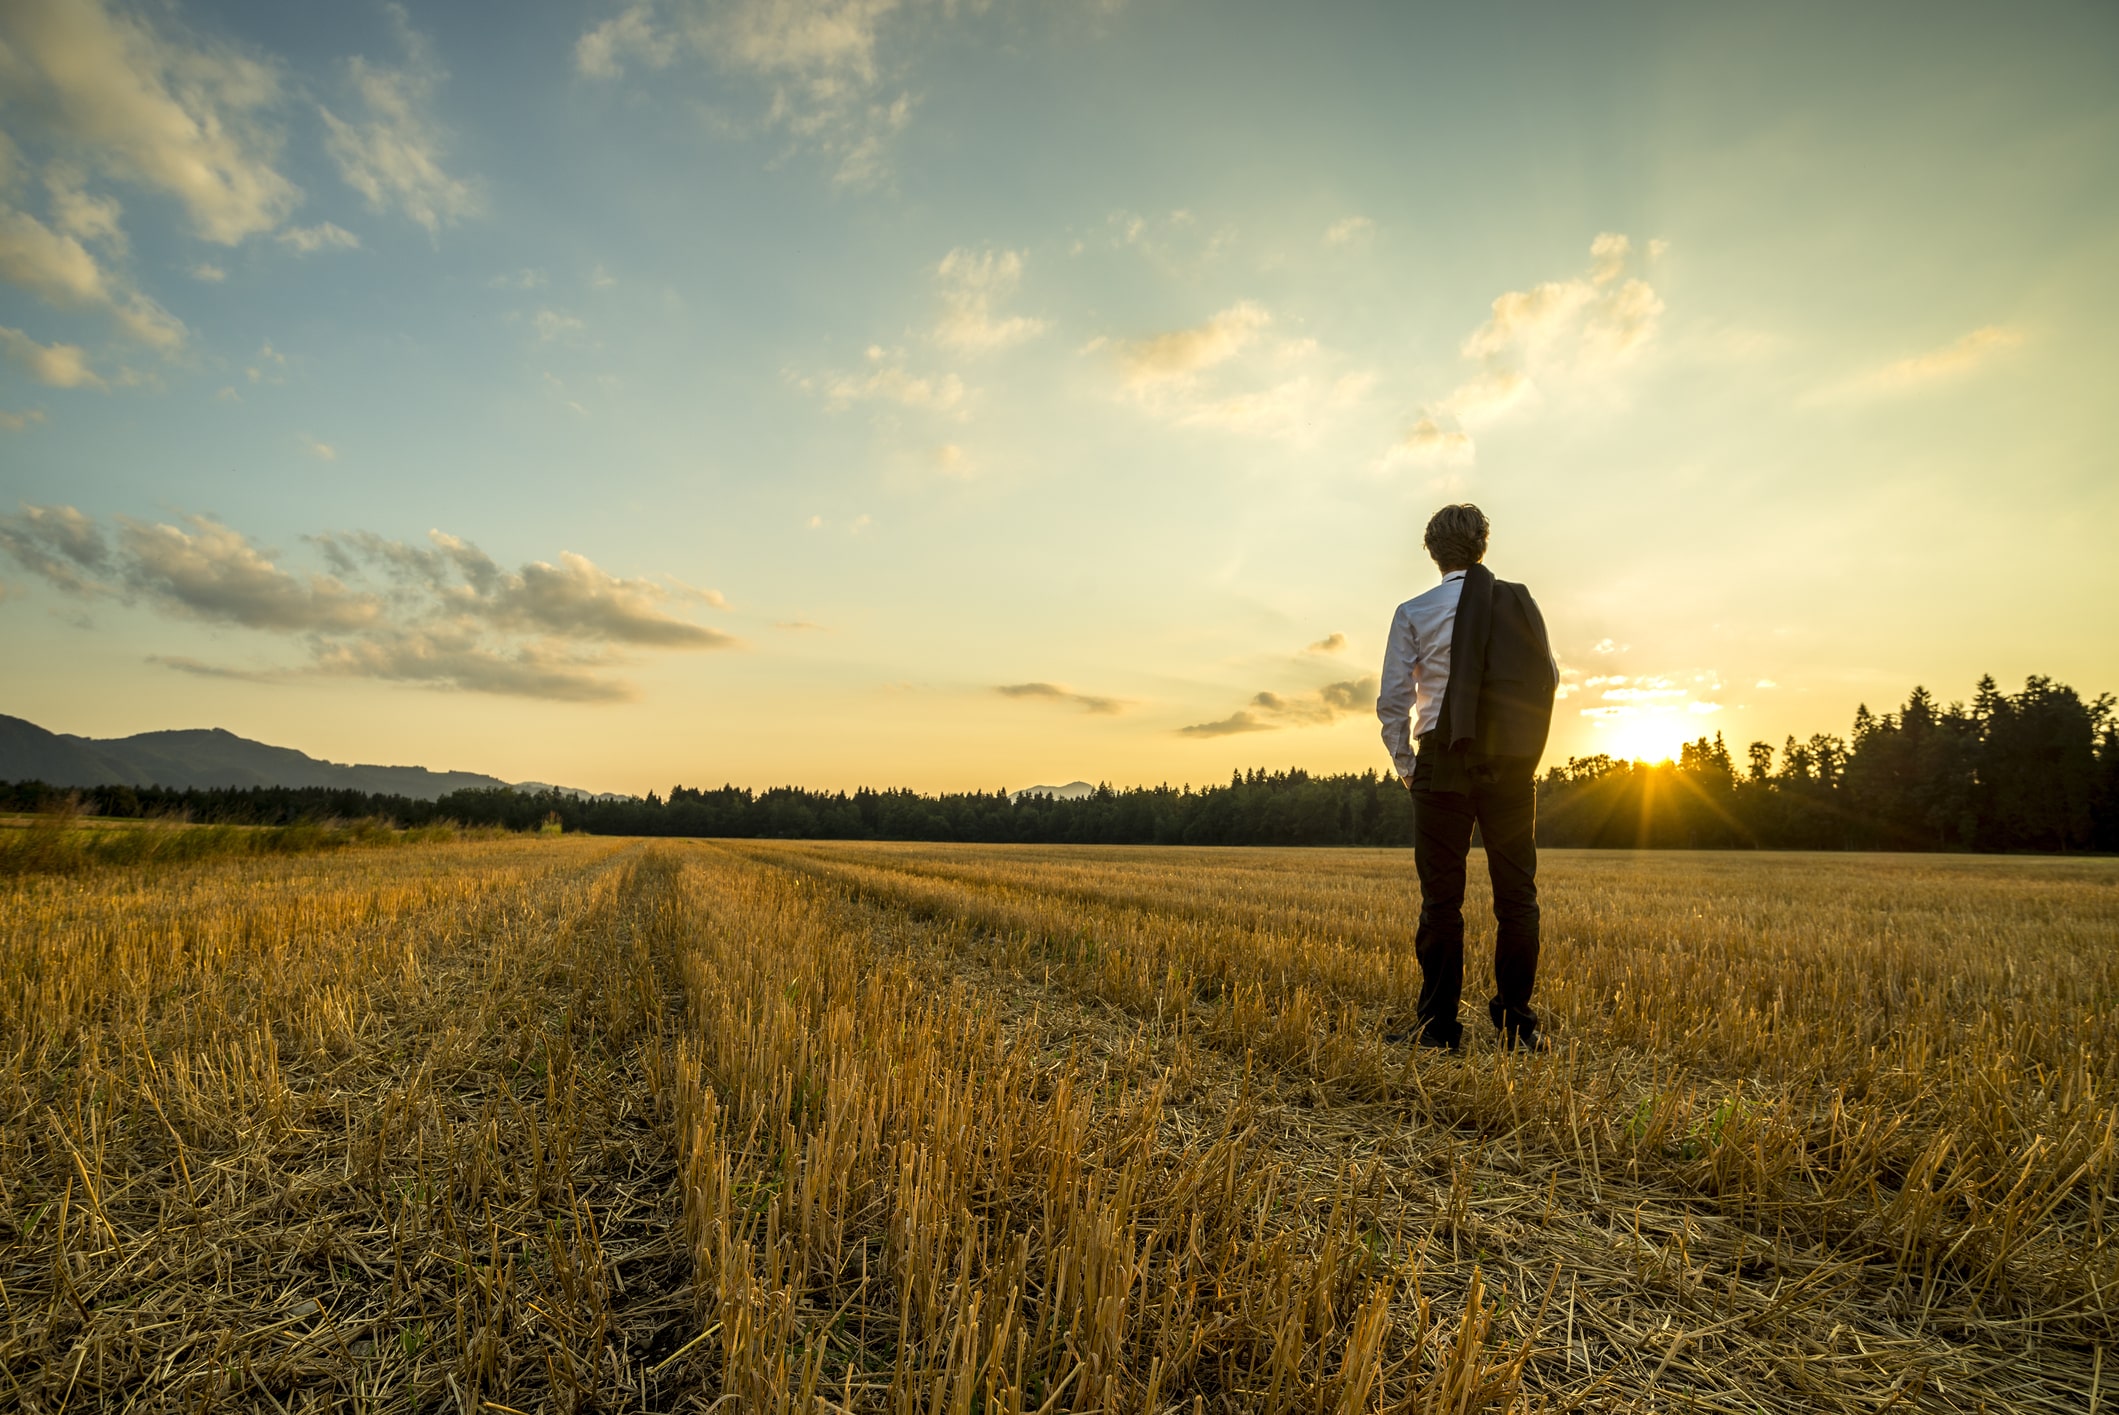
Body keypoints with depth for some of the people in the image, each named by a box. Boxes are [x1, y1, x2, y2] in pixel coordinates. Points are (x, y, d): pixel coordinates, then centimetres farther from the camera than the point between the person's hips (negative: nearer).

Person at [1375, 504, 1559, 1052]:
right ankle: (1516, 1024, 13)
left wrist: (1405, 766, 7)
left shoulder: (1413, 613, -1)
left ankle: (1439, 1029, 6)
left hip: (1444, 762, -1)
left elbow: (1393, 702, -3)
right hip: (1512, 764, 2)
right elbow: (1550, 679, 11)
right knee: (1516, 894, 9)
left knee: (1441, 898, 3)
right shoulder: (1521, 604, 4)